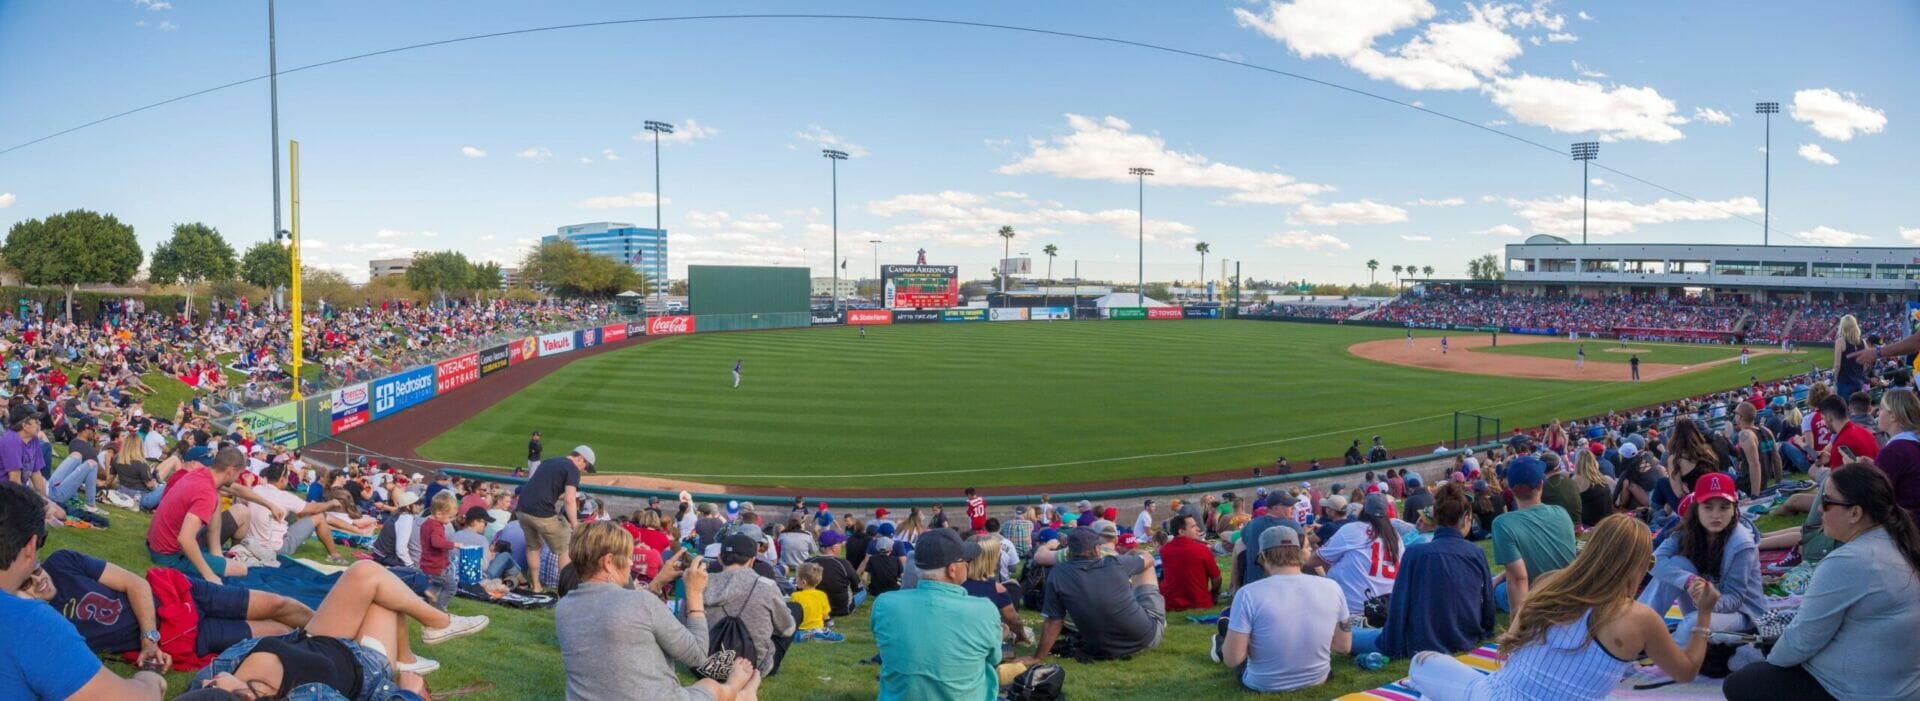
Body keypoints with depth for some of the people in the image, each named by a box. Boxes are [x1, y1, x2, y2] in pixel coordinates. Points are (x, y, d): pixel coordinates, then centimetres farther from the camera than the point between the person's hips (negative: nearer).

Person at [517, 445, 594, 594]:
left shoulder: (548, 462, 20)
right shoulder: (572, 469, -4)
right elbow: (569, 500, -17)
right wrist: (575, 525, -18)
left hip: (522, 510, 7)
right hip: (542, 514, -7)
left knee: (533, 546, 27)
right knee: (564, 549, 10)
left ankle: (535, 586, 33)